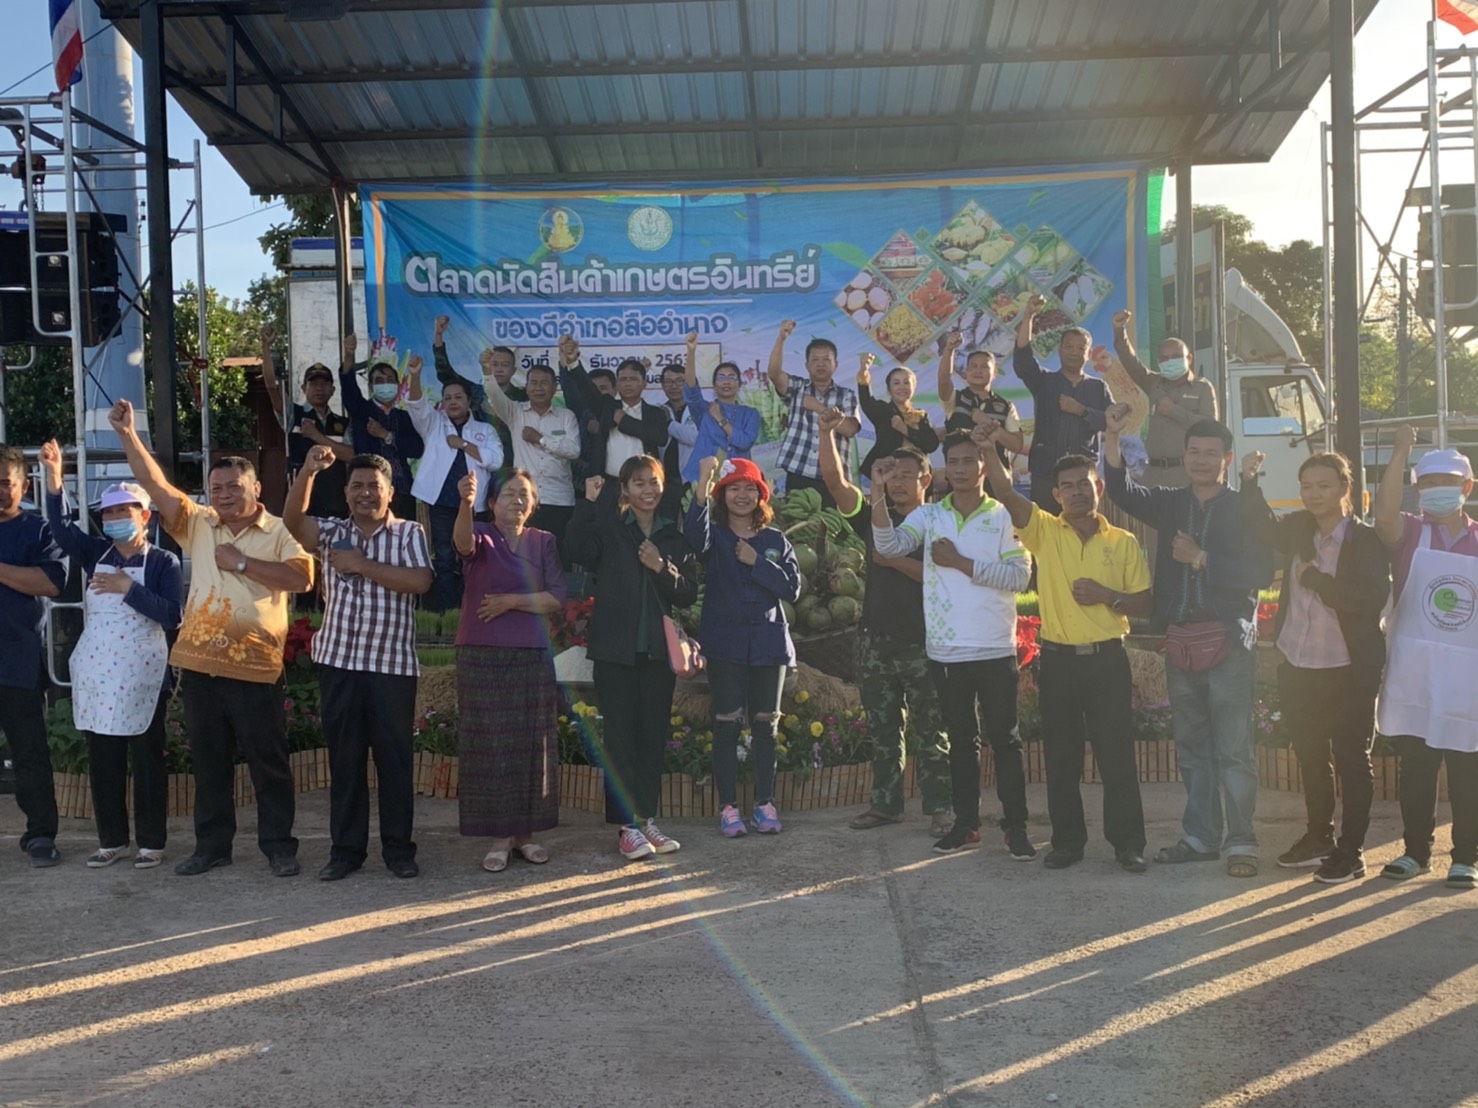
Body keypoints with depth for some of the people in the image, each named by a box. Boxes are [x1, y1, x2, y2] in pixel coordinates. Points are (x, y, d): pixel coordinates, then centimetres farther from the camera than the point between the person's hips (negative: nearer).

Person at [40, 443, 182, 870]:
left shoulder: (163, 561, -4)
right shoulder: (96, 553, 8)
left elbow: (172, 616, -13)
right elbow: (62, 530, -9)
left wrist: (129, 588, -19)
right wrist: (54, 481, -22)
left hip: (143, 675, -4)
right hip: (95, 673, 4)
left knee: (147, 758, 3)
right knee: (102, 759, 9)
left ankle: (151, 842, 11)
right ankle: (112, 839, 20)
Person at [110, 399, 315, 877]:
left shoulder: (279, 532, -3)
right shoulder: (198, 525, 9)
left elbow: (302, 578, -19)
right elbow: (157, 485, 4)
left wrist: (242, 562, -16)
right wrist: (128, 434, -4)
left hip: (255, 668, -4)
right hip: (198, 665, 5)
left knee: (268, 761, 4)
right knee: (208, 761, 13)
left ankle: (279, 845, 14)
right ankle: (212, 844, 24)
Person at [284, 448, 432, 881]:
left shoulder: (409, 532, 3)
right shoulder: (333, 532, 11)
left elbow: (420, 581, -13)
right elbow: (293, 520, -9)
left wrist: (362, 565, -13)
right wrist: (308, 471, -22)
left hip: (393, 665, -2)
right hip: (339, 663, 3)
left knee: (394, 758, 4)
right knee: (344, 759, 7)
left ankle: (398, 848, 12)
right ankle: (346, 848, 15)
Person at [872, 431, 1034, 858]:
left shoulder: (1005, 517, -1)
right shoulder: (929, 515, 6)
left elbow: (1020, 575, -11)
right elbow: (890, 545, -10)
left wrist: (961, 563, -13)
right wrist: (879, 498, -26)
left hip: (995, 649, -3)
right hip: (945, 650, 3)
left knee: (1004, 738, 2)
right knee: (960, 740, 12)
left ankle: (1016, 826, 8)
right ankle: (966, 823, 21)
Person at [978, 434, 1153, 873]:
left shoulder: (1123, 542, 5)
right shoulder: (1044, 531, 3)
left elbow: (1146, 604, 5)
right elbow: (1007, 494, -13)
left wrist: (1107, 595, -12)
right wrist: (990, 451, -27)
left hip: (1107, 659, -1)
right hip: (1058, 660, 1)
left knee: (1117, 755, 2)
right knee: (1061, 758, 8)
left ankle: (1128, 844, 12)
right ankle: (1067, 841, 19)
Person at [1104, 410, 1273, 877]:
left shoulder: (1244, 508, -2)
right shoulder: (1170, 504, 12)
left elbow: (1261, 571, -11)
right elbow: (1123, 493, -5)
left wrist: (1201, 559, -13)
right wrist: (1112, 439, -16)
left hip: (1227, 639, -5)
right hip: (1179, 640, 5)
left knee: (1232, 747, -5)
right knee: (1191, 746, 11)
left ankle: (1240, 841, 1)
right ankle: (1201, 836, 19)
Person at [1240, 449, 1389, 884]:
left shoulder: (1367, 540, -12)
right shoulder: (1297, 529, 4)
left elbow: (1372, 599, -22)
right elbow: (1261, 526, 20)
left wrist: (1315, 579, -19)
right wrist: (1249, 480, 5)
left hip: (1349, 670, -6)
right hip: (1297, 666, 6)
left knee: (1352, 759, 5)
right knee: (1310, 756, 17)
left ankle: (1351, 850, 15)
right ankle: (1318, 836, 33)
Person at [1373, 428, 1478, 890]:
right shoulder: (1409, 533, 3)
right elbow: (1383, 514, -20)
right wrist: (1399, 455, -24)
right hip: (1413, 674, 0)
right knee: (1415, 768, 7)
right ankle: (1416, 851, 19)